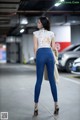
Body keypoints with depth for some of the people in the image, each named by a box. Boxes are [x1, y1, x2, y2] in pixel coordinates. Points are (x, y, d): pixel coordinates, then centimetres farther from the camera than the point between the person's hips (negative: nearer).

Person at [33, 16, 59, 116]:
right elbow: (53, 47, 15)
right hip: (49, 54, 2)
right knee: (52, 79, 5)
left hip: (40, 54, -2)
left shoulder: (36, 33, 8)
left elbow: (35, 47, 3)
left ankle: (36, 106, -2)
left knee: (39, 80, -1)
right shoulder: (51, 33, 16)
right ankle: (56, 105, 6)